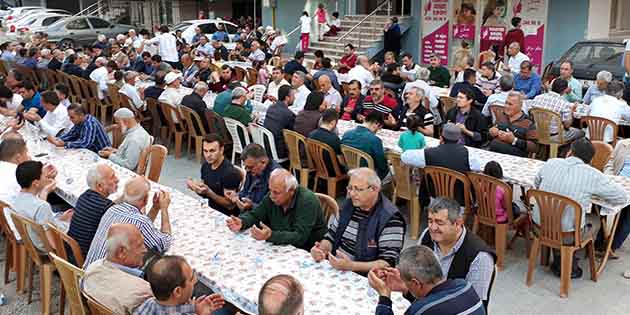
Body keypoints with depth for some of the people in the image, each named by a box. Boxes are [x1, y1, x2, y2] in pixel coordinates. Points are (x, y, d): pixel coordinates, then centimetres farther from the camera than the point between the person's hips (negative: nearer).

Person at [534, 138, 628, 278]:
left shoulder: (551, 163, -3)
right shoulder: (593, 176, -12)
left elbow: (536, 184, 16)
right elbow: (623, 198, 0)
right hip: (567, 236, -2)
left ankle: (559, 264, 42)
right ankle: (568, 267, 36)